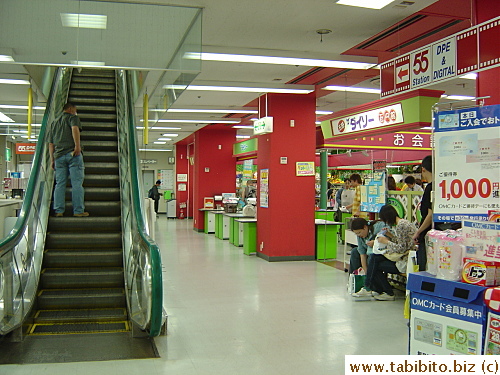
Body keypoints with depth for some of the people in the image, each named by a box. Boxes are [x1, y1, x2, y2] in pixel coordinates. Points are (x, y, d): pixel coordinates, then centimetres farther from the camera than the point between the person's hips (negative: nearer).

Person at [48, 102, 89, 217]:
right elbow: (75, 128, -16)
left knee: (59, 184, 6)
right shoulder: (72, 117, 7)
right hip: (73, 154, -6)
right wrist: (77, 145, -22)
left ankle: (58, 210, 3)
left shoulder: (54, 122, 25)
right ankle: (78, 211, -8)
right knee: (77, 183, -6)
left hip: (59, 156, 6)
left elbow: (50, 143, 22)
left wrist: (52, 159, 21)